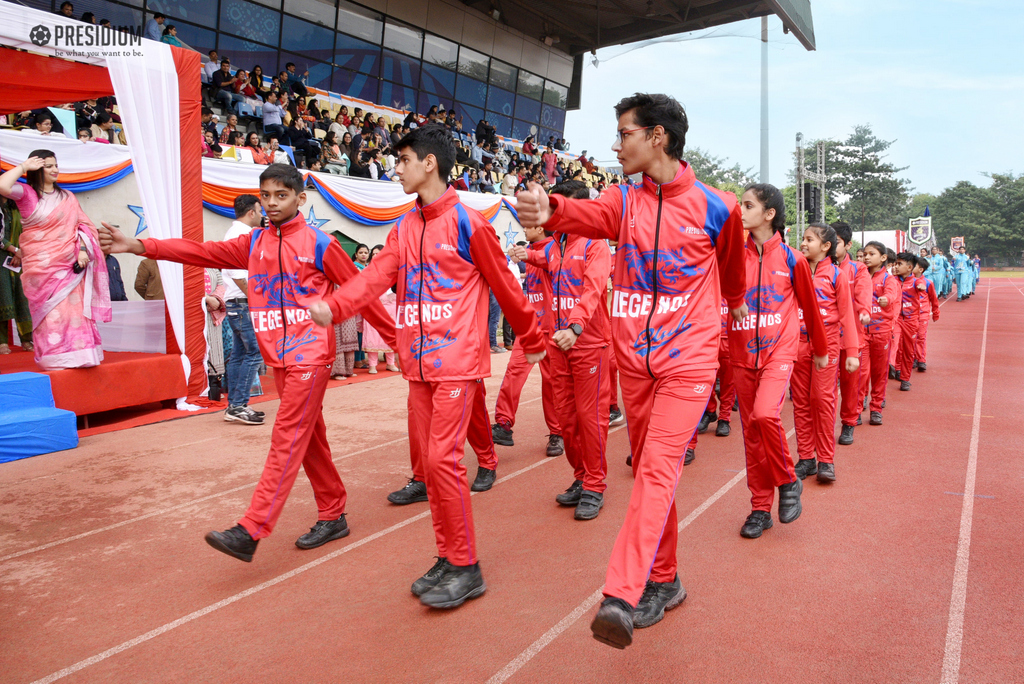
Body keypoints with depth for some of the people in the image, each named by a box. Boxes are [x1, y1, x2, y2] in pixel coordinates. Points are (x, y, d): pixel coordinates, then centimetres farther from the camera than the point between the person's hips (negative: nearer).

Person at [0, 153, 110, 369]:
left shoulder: (67, 197, 14)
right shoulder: (26, 193, 4)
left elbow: (82, 225, 10)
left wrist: (83, 250, -5)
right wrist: (23, 167, -3)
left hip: (70, 265, 3)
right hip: (41, 267, -3)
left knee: (74, 310, -1)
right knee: (50, 313, -5)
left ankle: (75, 356, 5)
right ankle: (55, 359, 0)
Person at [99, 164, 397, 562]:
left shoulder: (318, 244, -3)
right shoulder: (253, 244, 12)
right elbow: (202, 252, 1)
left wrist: (394, 337, 5)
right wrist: (139, 246, -11)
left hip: (310, 353, -6)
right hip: (278, 357, 6)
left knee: (287, 439, -8)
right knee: (309, 438, 12)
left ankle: (250, 532, -9)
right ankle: (332, 517, 23)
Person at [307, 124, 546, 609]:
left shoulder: (466, 222, -6)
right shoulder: (404, 228, 13)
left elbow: (505, 286, 0)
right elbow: (376, 275, -2)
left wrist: (533, 342, 7)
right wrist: (333, 306, -20)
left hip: (458, 361, -7)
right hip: (419, 364, 7)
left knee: (442, 457, -11)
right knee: (425, 459, 10)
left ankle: (465, 568, 6)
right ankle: (447, 558, 25)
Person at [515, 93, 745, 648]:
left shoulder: (715, 206, -2)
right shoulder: (625, 201, 5)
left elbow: (732, 268, 16)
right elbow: (591, 215, -18)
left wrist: (735, 305, 33)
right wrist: (551, 209, -40)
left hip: (688, 358, -4)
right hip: (633, 356, 4)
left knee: (658, 468, -17)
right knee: (648, 468, 11)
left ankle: (621, 596, -21)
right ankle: (663, 581, 26)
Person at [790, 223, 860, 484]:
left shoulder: (836, 274, 0)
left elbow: (847, 314, 0)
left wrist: (852, 351, -4)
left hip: (826, 342, -3)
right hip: (798, 342, 4)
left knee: (823, 398, -5)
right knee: (801, 401, 5)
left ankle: (826, 460, 5)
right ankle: (806, 458, 14)